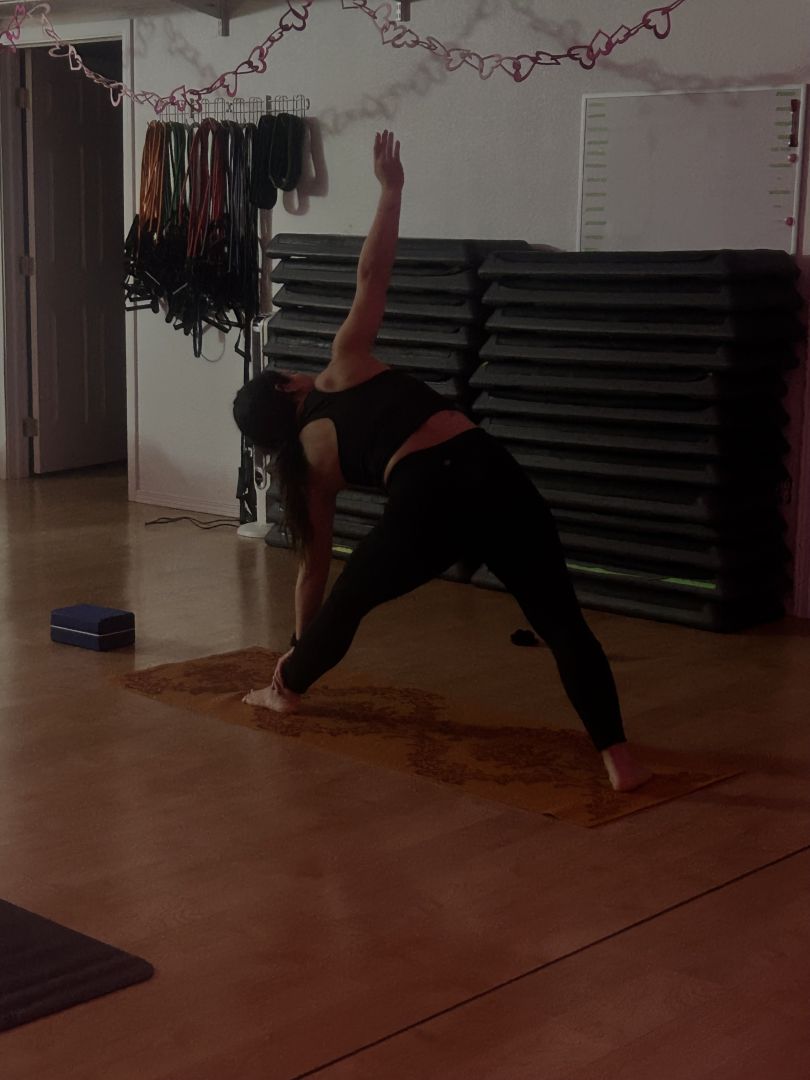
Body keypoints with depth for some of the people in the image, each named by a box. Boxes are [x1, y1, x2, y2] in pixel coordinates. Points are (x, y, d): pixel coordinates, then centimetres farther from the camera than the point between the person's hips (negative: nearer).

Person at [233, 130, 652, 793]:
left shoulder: (310, 459, 24)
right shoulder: (345, 367, 22)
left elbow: (314, 564, 30)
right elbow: (372, 279, 13)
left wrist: (297, 651, 42)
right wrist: (391, 190, 22)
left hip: (423, 506, 1)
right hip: (490, 475, 0)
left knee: (348, 601, 30)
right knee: (561, 622, 3)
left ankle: (287, 691, 51)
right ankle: (619, 758, -7)